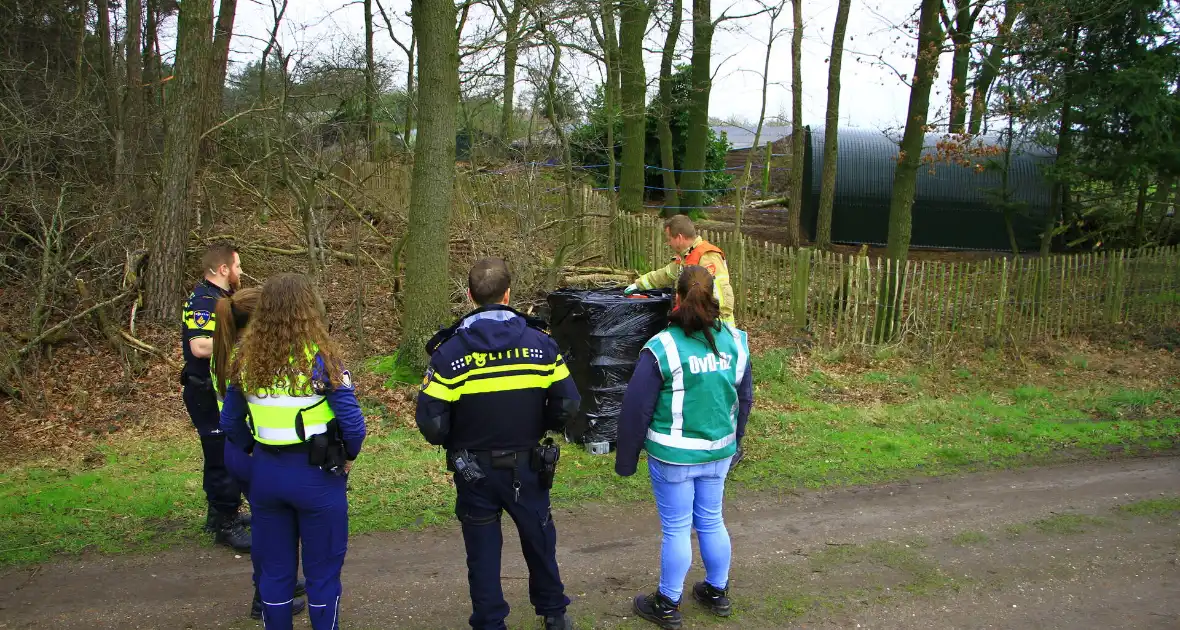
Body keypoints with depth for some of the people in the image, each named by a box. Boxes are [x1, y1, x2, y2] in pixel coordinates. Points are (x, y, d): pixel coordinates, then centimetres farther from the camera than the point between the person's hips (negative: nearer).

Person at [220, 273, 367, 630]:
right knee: (322, 571, 12)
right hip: (316, 475, -4)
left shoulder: (247, 359, -2)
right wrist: (349, 455, 1)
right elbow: (352, 422, -17)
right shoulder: (320, 357, -15)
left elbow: (230, 423, 6)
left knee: (274, 569, 18)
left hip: (265, 473, 4)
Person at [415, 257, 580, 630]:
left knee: (482, 550, 14)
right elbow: (568, 403, -8)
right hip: (527, 466, 2)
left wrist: (452, 444, 5)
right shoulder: (540, 342, -9)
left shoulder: (450, 350, -14)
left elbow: (430, 420, -16)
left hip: (474, 470, -2)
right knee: (539, 540, 21)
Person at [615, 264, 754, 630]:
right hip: (719, 452, 5)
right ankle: (718, 593, 37)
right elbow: (745, 398, 9)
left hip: (673, 456, -4)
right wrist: (733, 441, 23)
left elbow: (636, 410, -14)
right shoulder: (735, 342, -2)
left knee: (677, 529, 7)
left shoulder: (662, 348, -17)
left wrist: (626, 459, -2)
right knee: (712, 522, 20)